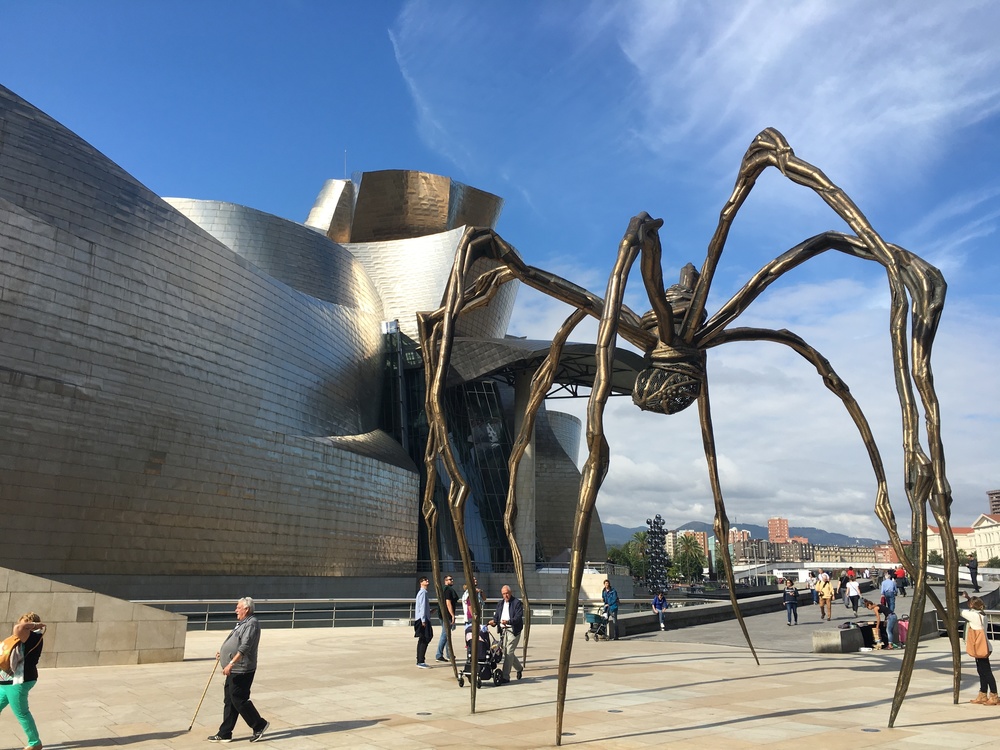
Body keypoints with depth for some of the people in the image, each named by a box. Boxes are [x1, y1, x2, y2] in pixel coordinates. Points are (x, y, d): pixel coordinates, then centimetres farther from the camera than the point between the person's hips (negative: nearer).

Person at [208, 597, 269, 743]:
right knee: (229, 701, 12)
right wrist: (222, 652, 31)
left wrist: (231, 663, -31)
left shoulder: (251, 624, -17)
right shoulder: (243, 623, 17)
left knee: (239, 700, -6)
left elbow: (244, 648, -27)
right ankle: (224, 734, 19)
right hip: (234, 671, 10)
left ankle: (259, 725, 7)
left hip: (242, 671, -10)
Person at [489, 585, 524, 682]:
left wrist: (508, 621, -30)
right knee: (506, 652, 12)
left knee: (509, 652, -11)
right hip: (503, 630, 7)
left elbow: (518, 617, -15)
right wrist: (494, 621, -8)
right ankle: (519, 668, 36)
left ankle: (505, 676, -7)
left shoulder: (517, 603, -5)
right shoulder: (500, 604, 17)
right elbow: (496, 615, 15)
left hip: (513, 630, -7)